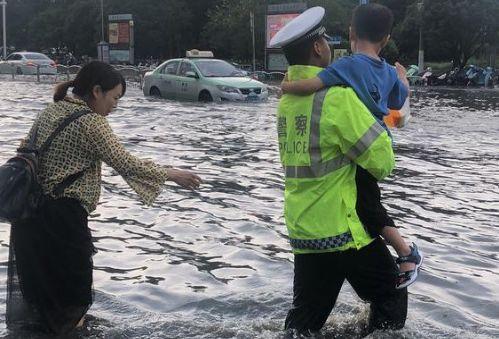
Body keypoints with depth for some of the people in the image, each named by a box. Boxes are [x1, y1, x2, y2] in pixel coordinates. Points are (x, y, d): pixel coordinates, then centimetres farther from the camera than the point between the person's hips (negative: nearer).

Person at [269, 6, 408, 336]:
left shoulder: (287, 98, 8)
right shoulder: (336, 95, -18)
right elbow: (381, 161, -14)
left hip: (303, 231, 7)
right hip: (342, 229, -7)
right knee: (391, 296, 14)